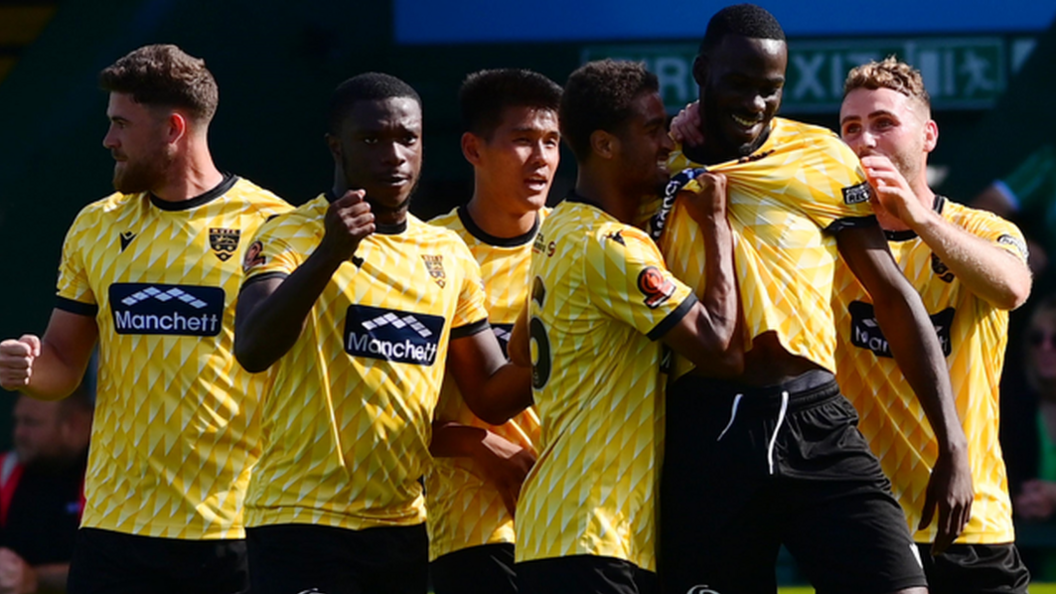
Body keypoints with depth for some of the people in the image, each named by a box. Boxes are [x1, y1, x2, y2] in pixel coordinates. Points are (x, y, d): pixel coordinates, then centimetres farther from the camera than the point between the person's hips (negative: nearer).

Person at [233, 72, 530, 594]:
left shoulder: (448, 254, 12)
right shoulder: (292, 236, -5)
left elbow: (491, 394, 18)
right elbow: (252, 350, -21)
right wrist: (329, 254, -32)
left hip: (404, 526, 6)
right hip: (304, 523, -6)